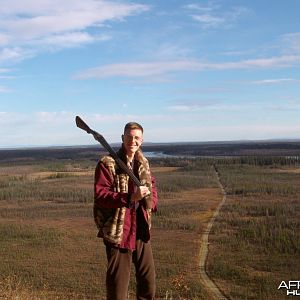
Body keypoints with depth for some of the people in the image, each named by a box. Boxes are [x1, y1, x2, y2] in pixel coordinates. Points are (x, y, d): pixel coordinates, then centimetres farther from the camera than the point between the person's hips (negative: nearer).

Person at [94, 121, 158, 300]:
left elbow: (152, 184, 26)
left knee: (148, 279, 18)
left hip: (142, 230, 7)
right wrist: (130, 197, -30)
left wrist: (152, 201, 6)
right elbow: (100, 195, -20)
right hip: (118, 231, -6)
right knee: (118, 285, 3)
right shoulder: (107, 164, -13)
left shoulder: (143, 163, 9)